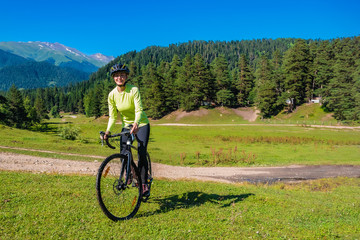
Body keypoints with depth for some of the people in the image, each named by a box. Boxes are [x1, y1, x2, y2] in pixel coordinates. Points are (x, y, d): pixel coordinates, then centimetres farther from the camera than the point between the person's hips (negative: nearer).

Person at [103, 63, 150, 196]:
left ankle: (144, 184, 0)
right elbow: (112, 116, -4)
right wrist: (108, 130, -20)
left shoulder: (134, 90, -20)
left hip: (141, 124, -3)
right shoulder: (112, 95, -8)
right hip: (126, 125, 4)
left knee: (141, 154, -13)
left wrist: (136, 124, -48)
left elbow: (139, 109, -29)